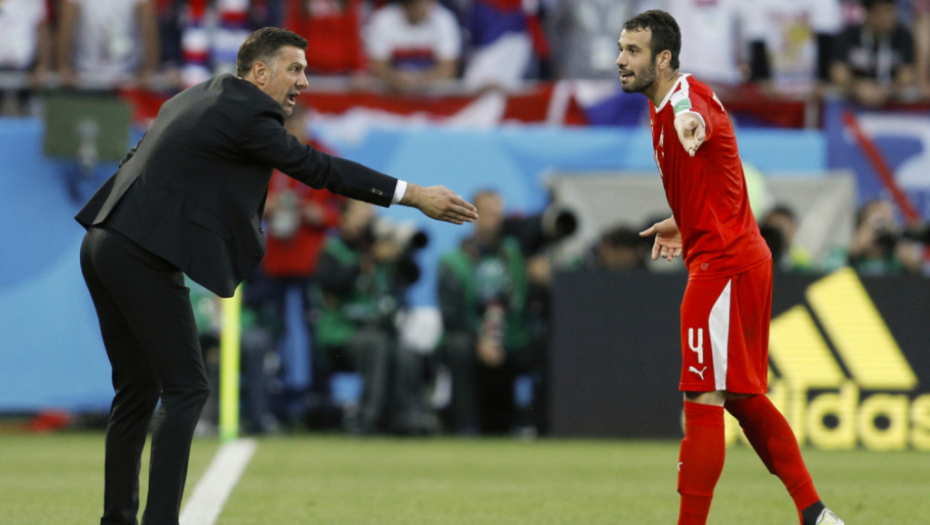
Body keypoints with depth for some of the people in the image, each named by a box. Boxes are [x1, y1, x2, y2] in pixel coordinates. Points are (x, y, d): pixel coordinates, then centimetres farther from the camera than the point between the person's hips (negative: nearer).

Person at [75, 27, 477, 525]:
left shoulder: (199, 96, 18)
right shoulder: (247, 114, -10)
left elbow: (136, 160, 24)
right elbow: (315, 167, -13)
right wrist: (413, 195, -12)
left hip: (103, 243, 10)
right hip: (144, 256, -10)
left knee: (138, 388, 16)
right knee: (186, 389, -4)